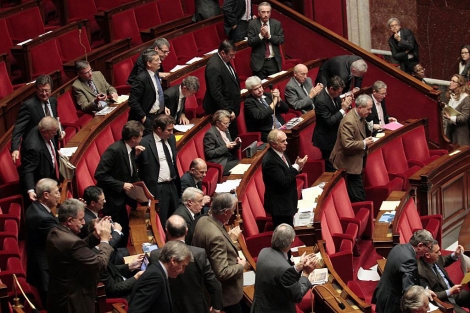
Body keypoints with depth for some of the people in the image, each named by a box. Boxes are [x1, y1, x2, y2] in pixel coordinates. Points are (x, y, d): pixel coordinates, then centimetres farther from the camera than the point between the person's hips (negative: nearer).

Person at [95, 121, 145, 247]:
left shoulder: (129, 150, 3)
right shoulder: (114, 150, -22)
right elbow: (100, 175, -24)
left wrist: (135, 155, -1)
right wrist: (121, 185, -23)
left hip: (120, 199, 9)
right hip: (111, 200, -9)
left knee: (124, 231, 14)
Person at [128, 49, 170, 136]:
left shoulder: (155, 74, 5)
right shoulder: (141, 79, -22)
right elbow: (132, 102, -22)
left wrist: (163, 107, 9)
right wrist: (143, 118, -20)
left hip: (159, 115, 9)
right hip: (148, 118, -9)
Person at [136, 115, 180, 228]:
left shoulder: (171, 139, 8)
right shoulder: (145, 143, -14)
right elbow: (140, 169, -12)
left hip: (172, 186, 7)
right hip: (157, 189, -7)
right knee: (161, 223, -2)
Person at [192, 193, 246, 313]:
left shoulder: (202, 221, -7)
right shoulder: (216, 236, -35)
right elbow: (222, 273, -32)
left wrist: (230, 238, 6)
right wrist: (240, 266, -15)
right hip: (225, 294, -9)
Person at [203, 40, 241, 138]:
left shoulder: (225, 61, 5)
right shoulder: (214, 67, -24)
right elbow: (216, 94, -25)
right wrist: (228, 111, -21)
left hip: (230, 109, 10)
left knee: (234, 137, 15)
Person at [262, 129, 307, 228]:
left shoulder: (280, 152, 3)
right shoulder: (269, 161, -26)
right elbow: (284, 182, -26)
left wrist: (297, 166, -7)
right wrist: (296, 166, -21)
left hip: (287, 201, 9)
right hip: (280, 205, -9)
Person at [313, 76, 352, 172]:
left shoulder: (334, 95, -4)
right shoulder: (321, 101, -29)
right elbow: (329, 121, -29)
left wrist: (346, 103, -13)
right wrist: (343, 109, -29)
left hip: (335, 135, 8)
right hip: (327, 139, -8)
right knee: (332, 169, 1)